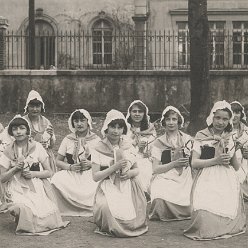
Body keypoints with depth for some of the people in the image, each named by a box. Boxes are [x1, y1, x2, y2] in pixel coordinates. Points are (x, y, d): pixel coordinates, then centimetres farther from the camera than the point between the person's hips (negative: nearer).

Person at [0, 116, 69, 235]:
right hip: (18, 191, 0)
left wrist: (33, 174, -12)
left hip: (38, 188, 0)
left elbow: (48, 172, 5)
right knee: (25, 208, -31)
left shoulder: (37, 147, 4)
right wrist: (15, 168, -10)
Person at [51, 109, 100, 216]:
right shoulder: (68, 139, 11)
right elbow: (58, 161, 10)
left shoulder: (96, 140, 8)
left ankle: (90, 209, -11)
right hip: (71, 175, 1)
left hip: (90, 175, -1)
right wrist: (70, 167, -9)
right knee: (57, 180, -31)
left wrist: (90, 164, -14)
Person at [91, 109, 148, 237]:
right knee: (107, 209, -33)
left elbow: (136, 170, 16)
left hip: (128, 186, 2)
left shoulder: (128, 146, 9)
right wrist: (114, 167, -17)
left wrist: (130, 173, -9)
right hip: (108, 188, -2)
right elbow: (95, 176, -7)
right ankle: (107, 228, 2)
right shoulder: (99, 149, -1)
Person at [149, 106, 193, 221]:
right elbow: (155, 169, 0)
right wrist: (174, 163, -12)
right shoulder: (158, 143, 8)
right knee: (161, 200, -32)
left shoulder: (187, 139, 13)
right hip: (165, 178, -1)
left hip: (184, 178, 2)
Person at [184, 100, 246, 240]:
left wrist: (231, 155, -2)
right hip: (207, 180, -3)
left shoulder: (230, 138, 17)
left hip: (228, 181, 3)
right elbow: (194, 163, -3)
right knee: (206, 218, -25)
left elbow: (237, 167, 17)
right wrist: (215, 160, -12)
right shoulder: (201, 136, 5)